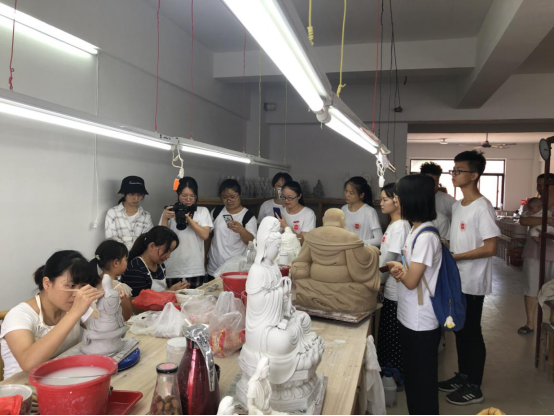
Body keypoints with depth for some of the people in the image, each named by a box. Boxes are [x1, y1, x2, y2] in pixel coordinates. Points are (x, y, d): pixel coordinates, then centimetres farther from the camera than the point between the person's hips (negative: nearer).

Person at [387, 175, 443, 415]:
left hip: (421, 323, -9)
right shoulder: (416, 231, 7)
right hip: (409, 318, 9)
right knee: (412, 377, 22)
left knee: (422, 380, 8)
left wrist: (397, 267, -3)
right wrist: (397, 271, -10)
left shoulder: (426, 237, -23)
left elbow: (411, 281, -22)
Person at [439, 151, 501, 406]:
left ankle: (474, 388, 17)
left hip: (472, 282, -8)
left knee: (472, 332, 3)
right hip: (457, 280, 8)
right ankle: (463, 377, 32)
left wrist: (454, 257, -19)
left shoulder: (482, 207, -17)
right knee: (460, 330, 17)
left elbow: (490, 248, -21)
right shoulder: (457, 206, 10)